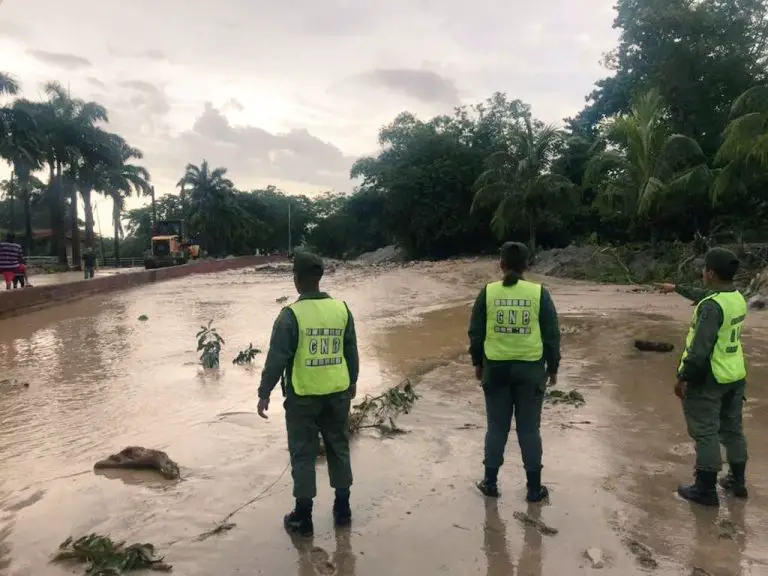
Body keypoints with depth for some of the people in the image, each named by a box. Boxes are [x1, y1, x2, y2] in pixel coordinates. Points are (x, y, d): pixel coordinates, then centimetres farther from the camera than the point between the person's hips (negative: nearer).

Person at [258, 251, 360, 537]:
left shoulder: (291, 315, -14)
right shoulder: (342, 309, -1)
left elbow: (277, 358, -12)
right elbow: (352, 351, 8)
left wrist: (264, 393, -2)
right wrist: (352, 382, 22)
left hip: (303, 396, -4)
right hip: (337, 392, 4)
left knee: (303, 454, 8)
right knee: (339, 448, 17)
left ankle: (303, 518, 18)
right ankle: (342, 508, 28)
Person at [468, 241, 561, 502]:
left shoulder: (488, 292, -3)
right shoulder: (539, 293, -4)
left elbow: (476, 333, 1)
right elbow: (552, 335, -1)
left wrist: (477, 363, 14)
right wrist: (553, 368, 10)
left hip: (495, 367, 1)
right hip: (530, 368, 0)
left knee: (496, 427, 13)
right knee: (529, 429, 10)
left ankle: (490, 482, 22)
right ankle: (534, 488, 19)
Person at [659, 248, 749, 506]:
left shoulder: (712, 306, -24)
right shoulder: (738, 298, 4)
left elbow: (699, 350, -26)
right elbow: (703, 296, 25)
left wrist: (682, 378, -17)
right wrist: (677, 288, 37)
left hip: (709, 379, -9)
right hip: (736, 377, 9)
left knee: (705, 433, 2)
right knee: (732, 429, 20)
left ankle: (705, 490, 11)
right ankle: (738, 481, 33)